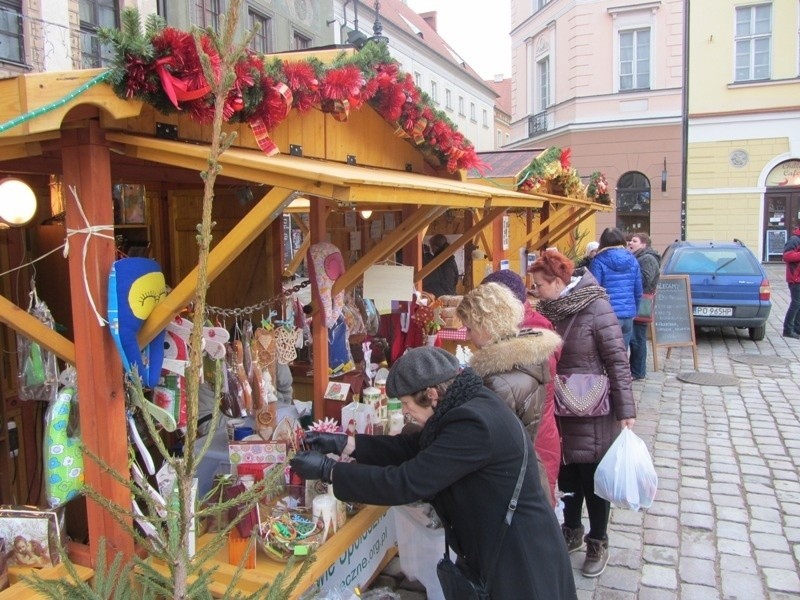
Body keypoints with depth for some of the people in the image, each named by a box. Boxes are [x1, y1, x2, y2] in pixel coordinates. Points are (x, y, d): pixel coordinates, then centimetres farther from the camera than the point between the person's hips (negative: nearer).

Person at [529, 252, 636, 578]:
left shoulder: (595, 307, -18)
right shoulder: (548, 309, 0)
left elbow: (617, 360, -16)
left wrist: (625, 410, -16)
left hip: (592, 413, -5)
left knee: (593, 478, 9)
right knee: (566, 474, 18)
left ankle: (597, 542, 28)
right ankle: (572, 532, 38)